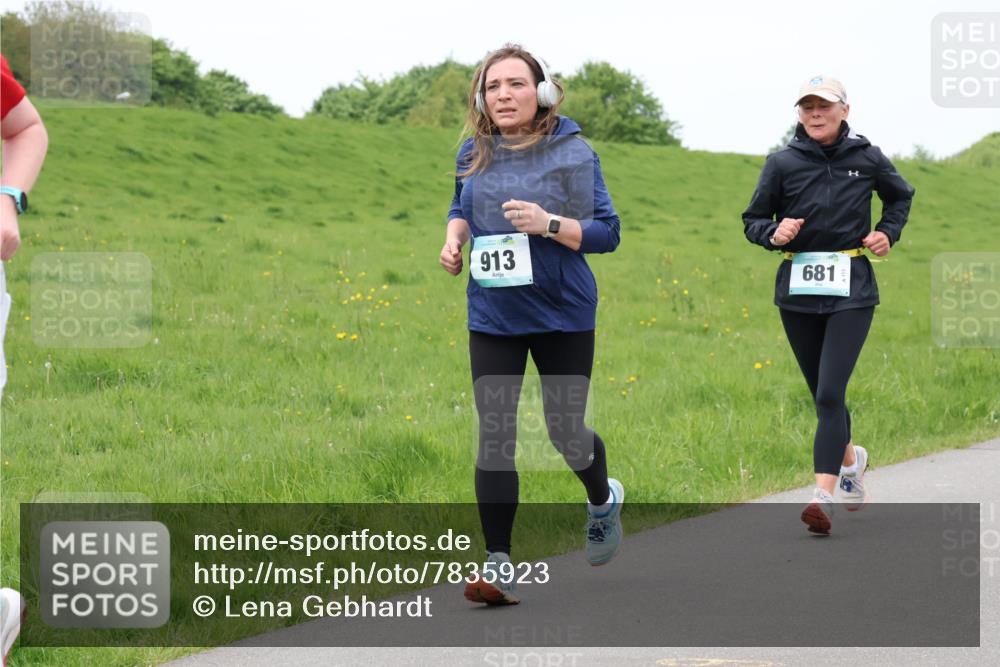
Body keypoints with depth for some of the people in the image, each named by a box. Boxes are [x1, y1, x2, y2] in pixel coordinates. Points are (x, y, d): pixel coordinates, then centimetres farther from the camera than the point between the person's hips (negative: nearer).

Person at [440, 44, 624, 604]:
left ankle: (604, 499, 43)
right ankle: (499, 566, -3)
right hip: (492, 317, 3)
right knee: (494, 437, -5)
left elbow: (607, 232, -10)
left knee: (566, 432, 8)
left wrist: (549, 224, -25)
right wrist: (454, 238, 0)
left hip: (563, 315, -3)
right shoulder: (474, 154, 3)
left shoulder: (572, 152, -9)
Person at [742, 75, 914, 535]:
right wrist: (774, 233, -15)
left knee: (830, 393, -15)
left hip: (851, 292, -2)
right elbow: (752, 221, 6)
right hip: (798, 291, 2)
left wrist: (889, 232, 6)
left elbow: (900, 196, 22)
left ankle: (823, 497, -20)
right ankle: (851, 459, 42)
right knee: (822, 394, 13)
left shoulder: (867, 158, 2)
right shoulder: (783, 163, 0)